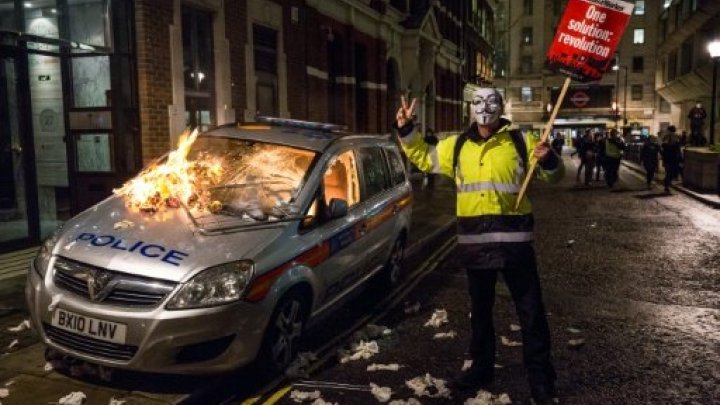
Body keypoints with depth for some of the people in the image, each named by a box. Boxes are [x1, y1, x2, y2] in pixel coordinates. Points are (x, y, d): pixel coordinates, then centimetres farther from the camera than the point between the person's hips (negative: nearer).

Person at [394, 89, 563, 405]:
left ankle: (540, 379, 16)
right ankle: (481, 368, 33)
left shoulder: (520, 142, 1)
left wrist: (549, 160, -19)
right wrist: (406, 130, 8)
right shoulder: (456, 146, 9)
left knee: (530, 310, 3)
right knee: (480, 308, 16)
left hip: (513, 236, -3)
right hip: (474, 239, 3)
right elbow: (423, 158, 20)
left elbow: (554, 174, 4)